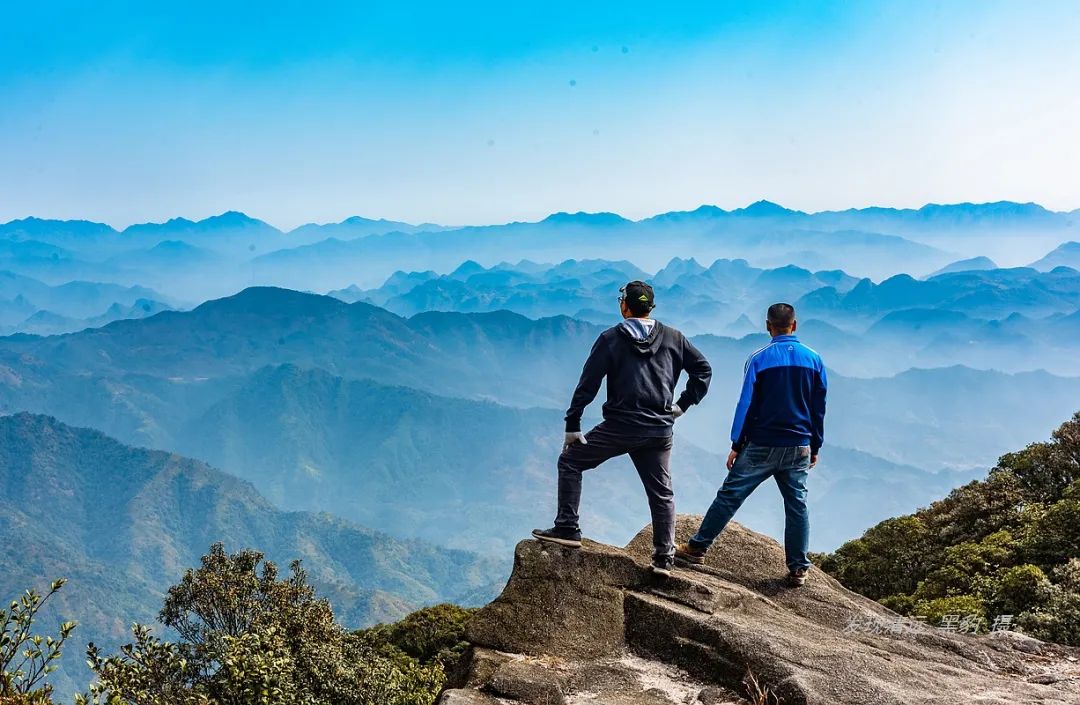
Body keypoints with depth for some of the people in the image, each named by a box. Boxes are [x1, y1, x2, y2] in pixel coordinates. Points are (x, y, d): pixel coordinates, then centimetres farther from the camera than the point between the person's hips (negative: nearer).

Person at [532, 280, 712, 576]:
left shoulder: (611, 338, -1)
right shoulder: (673, 338, 9)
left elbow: (588, 383, -4)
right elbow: (703, 369, 13)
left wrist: (572, 425, 0)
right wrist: (683, 404, 14)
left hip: (620, 427, -3)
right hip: (660, 431, 4)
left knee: (570, 462, 12)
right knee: (662, 493, 14)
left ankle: (567, 529, 7)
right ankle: (664, 557, 12)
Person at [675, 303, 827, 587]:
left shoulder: (759, 359, -7)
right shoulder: (814, 360, 2)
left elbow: (746, 404, -7)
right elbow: (819, 408, 7)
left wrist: (737, 445, -2)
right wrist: (815, 447, 15)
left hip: (761, 446, -3)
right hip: (799, 448, 3)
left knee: (729, 496, 3)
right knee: (797, 505, 9)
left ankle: (698, 547, 9)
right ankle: (798, 569, 12)